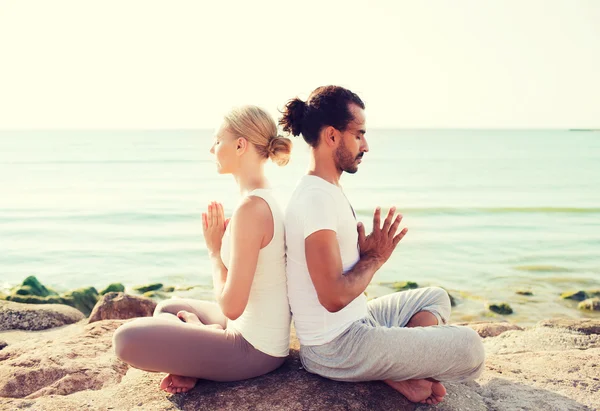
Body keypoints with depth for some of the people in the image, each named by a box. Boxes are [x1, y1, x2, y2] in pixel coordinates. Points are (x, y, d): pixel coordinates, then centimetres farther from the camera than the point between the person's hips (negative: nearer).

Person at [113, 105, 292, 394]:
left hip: (255, 349, -10)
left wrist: (214, 250, -12)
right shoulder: (265, 199, 5)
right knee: (166, 309, 28)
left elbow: (231, 306, -24)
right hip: (267, 336, 10)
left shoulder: (251, 208, -26)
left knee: (127, 338, -12)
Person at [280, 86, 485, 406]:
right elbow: (334, 297, -26)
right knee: (469, 347, -14)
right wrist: (375, 257, -12)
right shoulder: (317, 199, -23)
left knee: (435, 298, 24)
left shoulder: (327, 190, 11)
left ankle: (403, 371, 3)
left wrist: (369, 253, -3)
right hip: (335, 348, -10)